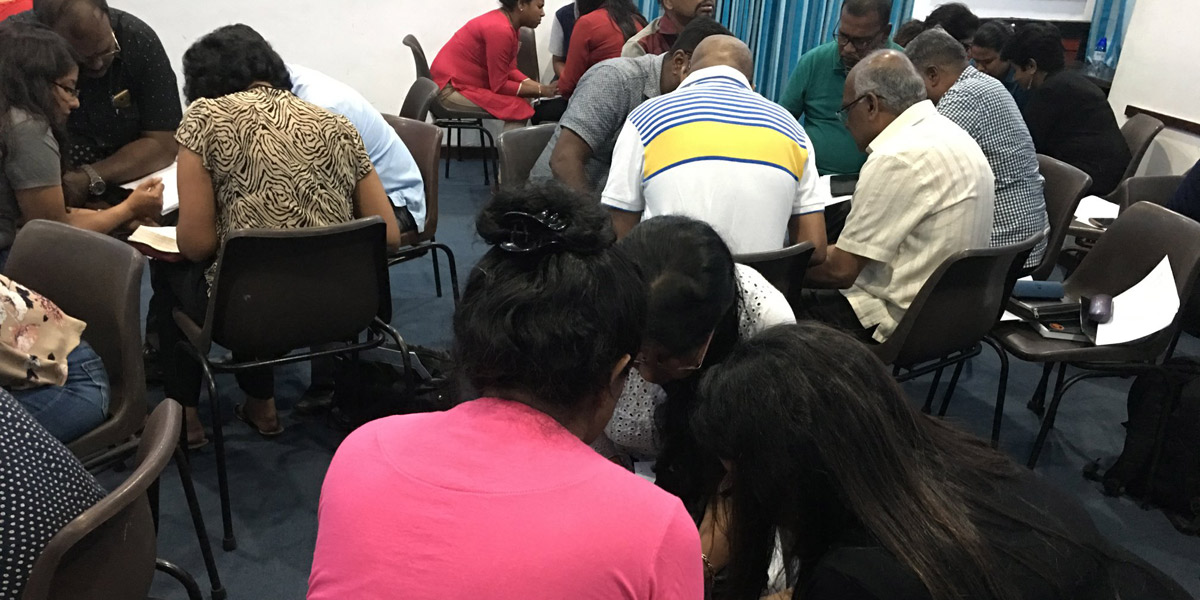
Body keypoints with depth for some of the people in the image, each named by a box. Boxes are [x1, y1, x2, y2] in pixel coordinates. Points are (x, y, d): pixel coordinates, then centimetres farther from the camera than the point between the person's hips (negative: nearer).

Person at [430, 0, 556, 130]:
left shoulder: (510, 25, 5)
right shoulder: (500, 29, -24)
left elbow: (510, 71, 6)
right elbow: (499, 85, -21)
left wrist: (539, 87, -7)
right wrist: (539, 91, -15)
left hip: (470, 82, 10)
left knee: (522, 100, 5)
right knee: (519, 108, -16)